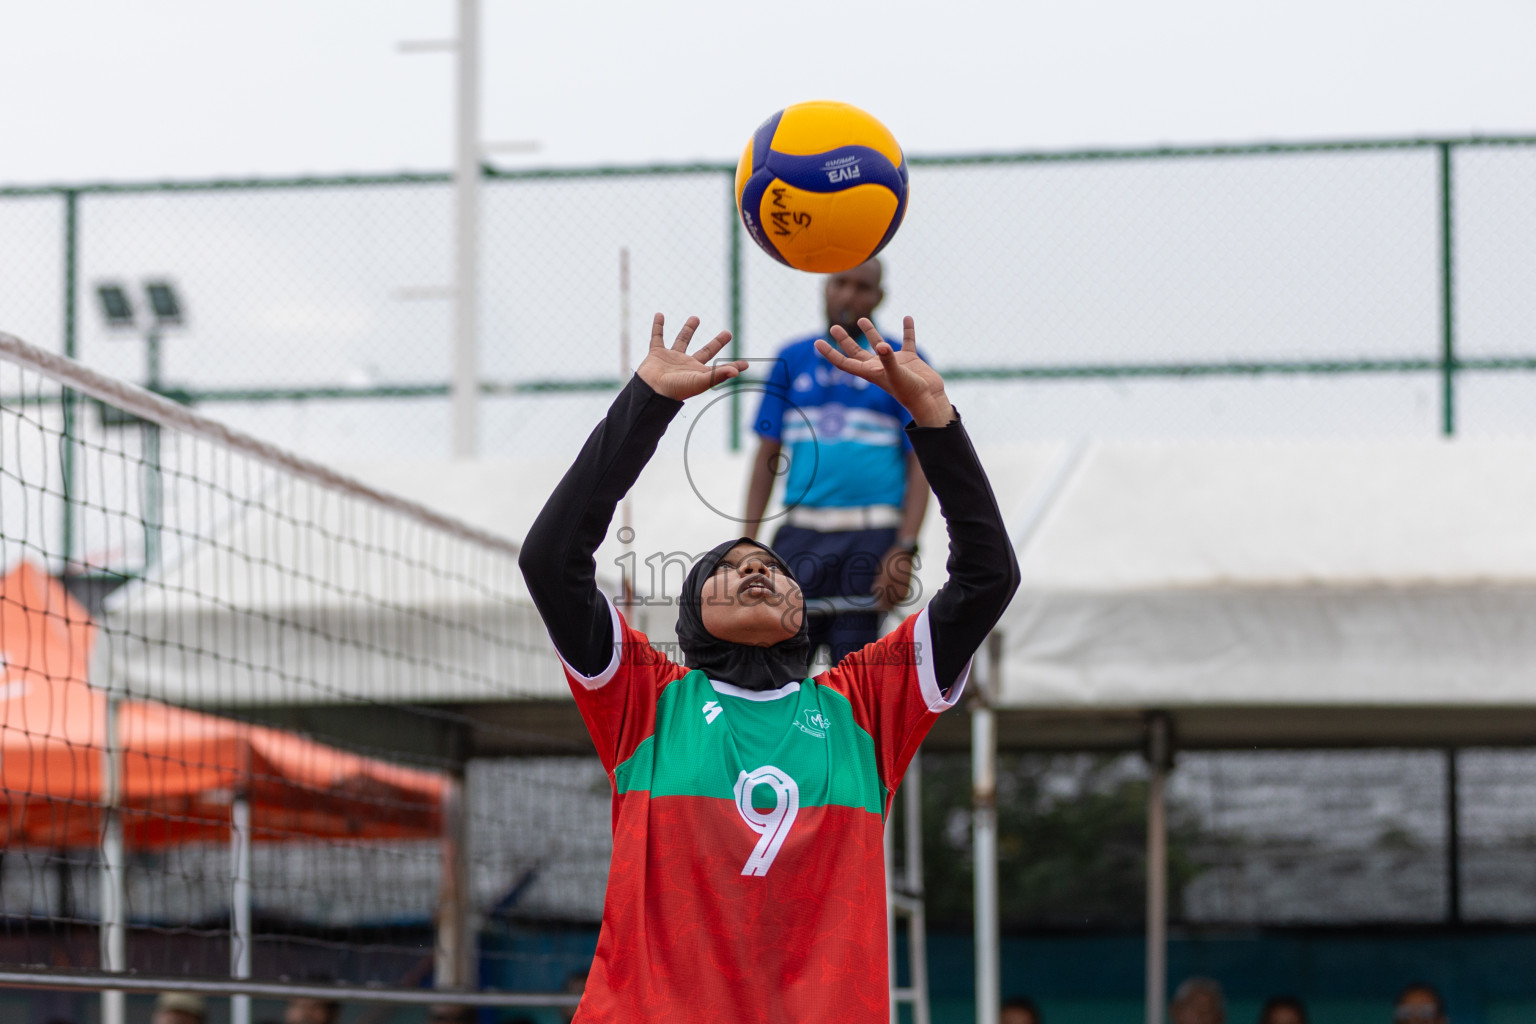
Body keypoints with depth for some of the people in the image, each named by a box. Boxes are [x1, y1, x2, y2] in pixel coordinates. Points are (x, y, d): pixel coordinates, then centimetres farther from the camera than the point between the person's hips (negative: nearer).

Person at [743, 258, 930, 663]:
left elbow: (920, 465, 0)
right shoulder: (792, 360, 13)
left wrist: (904, 550, -10)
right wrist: (748, 543, 7)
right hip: (801, 535, 3)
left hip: (870, 538, -3)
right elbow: (767, 455, 15)